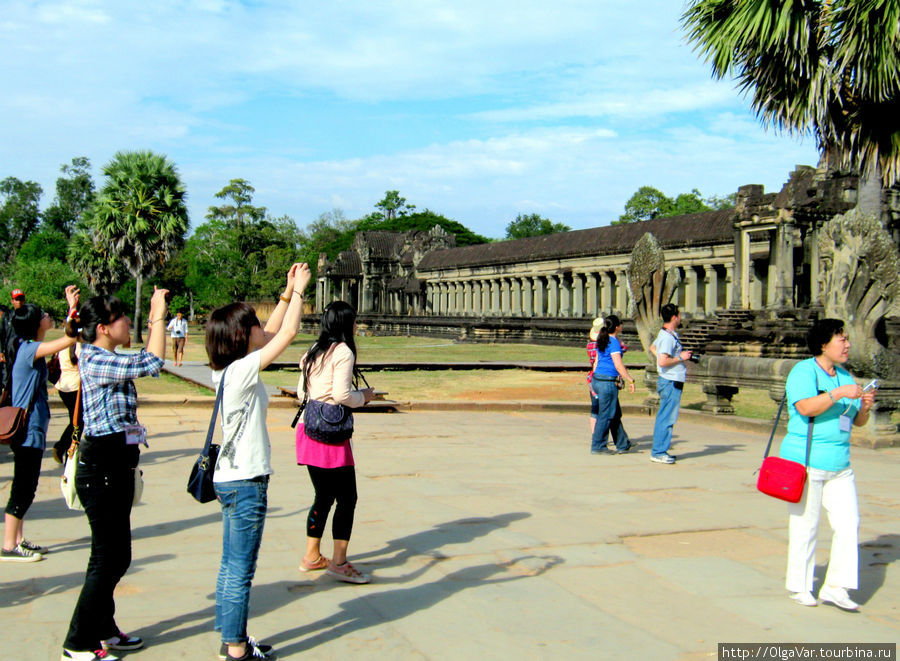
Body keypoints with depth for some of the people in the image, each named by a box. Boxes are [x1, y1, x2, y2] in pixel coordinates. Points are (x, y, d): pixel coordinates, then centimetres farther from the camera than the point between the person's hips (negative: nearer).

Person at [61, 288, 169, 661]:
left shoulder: (105, 359, 12)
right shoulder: (96, 361, -18)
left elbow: (143, 361, 28)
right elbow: (152, 364, -23)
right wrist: (159, 315, -15)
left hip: (116, 466, 10)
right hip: (101, 467, -10)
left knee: (116, 556, 18)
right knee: (107, 558, -2)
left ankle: (102, 629, 32)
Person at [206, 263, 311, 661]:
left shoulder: (226, 371, 7)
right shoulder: (242, 372, -18)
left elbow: (272, 333, 17)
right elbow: (286, 334, -18)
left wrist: (288, 293, 17)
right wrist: (299, 289, -6)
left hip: (229, 479, 10)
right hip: (246, 482, -10)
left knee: (231, 565, 16)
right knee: (241, 571, 0)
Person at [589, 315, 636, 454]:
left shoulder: (601, 341, 13)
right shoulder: (614, 342, -14)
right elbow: (619, 366, -17)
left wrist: (594, 381, 23)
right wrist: (630, 380, -11)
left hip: (597, 379, 9)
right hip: (608, 382, -9)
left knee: (616, 414, 16)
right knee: (606, 415, -1)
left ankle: (623, 445, 24)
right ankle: (597, 447, 5)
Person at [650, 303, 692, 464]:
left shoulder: (668, 334, 13)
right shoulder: (668, 337, -19)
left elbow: (654, 346, 32)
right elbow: (662, 361, -28)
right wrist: (681, 358, -15)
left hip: (671, 382, 11)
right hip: (671, 383, -11)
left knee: (664, 417, 14)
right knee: (667, 418, -7)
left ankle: (659, 451, 20)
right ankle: (658, 453, -3)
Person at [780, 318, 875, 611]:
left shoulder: (845, 376, 14)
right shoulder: (804, 371, -8)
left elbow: (858, 422, 16)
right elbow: (806, 407, -25)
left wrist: (865, 406, -4)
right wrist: (839, 393, -28)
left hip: (839, 465, 7)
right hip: (805, 462, -7)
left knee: (849, 523, -1)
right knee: (805, 526, 1)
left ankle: (835, 587, 6)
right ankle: (798, 587, 16)